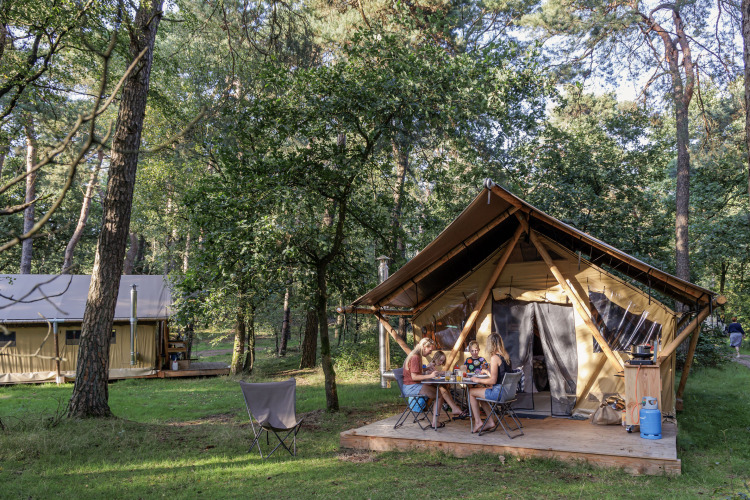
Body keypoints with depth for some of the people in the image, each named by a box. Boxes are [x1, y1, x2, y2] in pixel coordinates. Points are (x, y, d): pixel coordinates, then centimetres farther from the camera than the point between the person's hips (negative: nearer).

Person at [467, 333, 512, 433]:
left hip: (498, 392, -9)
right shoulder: (506, 356, 8)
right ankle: (491, 421, 25)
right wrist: (488, 372, 32)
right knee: (480, 391, 27)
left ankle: (478, 421, 10)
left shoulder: (494, 358, -17)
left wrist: (477, 380, -6)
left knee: (471, 392, 7)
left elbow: (493, 380, -19)